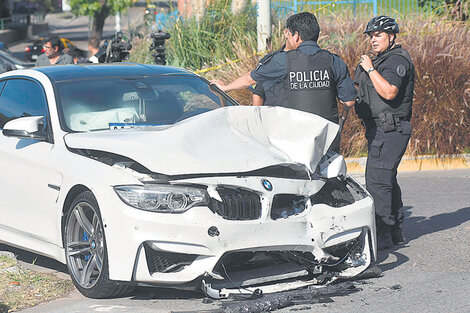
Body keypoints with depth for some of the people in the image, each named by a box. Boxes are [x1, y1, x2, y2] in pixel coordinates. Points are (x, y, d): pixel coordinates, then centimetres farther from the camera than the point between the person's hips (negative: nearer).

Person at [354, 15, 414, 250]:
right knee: (386, 179, 14)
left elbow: (389, 92, -28)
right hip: (379, 130, 11)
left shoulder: (397, 60, -12)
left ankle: (383, 236, -12)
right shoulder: (381, 60, 21)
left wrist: (370, 69, -21)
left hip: (389, 130, -11)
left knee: (377, 180, -14)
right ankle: (396, 232, 22)